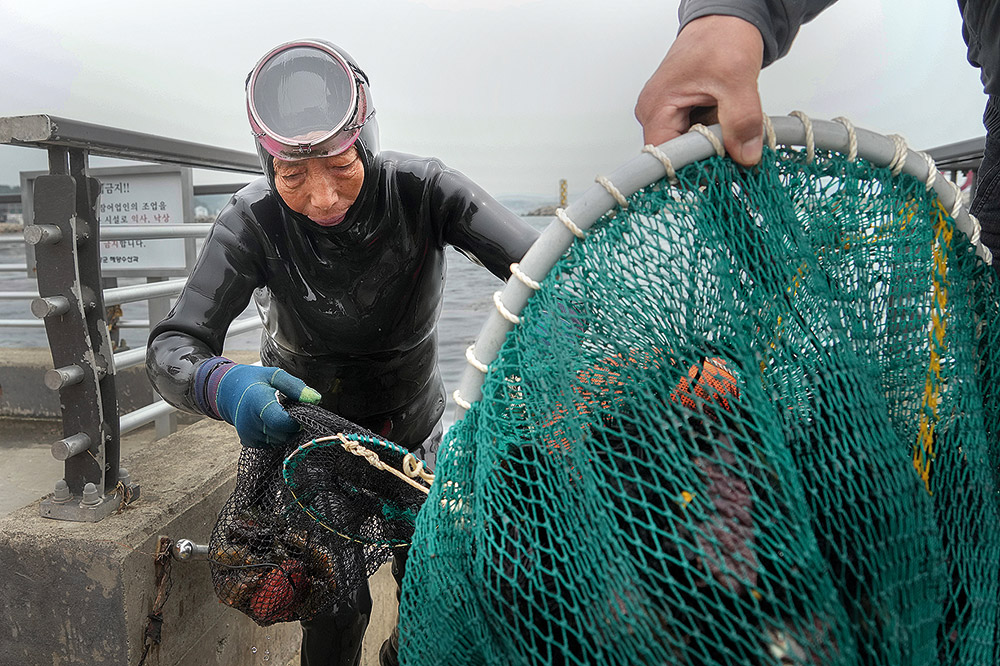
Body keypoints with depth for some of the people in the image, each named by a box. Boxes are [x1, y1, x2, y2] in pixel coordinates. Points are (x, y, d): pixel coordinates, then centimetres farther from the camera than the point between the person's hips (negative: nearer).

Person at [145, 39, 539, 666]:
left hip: (416, 426, 2)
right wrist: (222, 383, -50)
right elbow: (172, 347, -26)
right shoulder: (256, 219, -24)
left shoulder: (421, 188, -25)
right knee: (336, 610, 1)